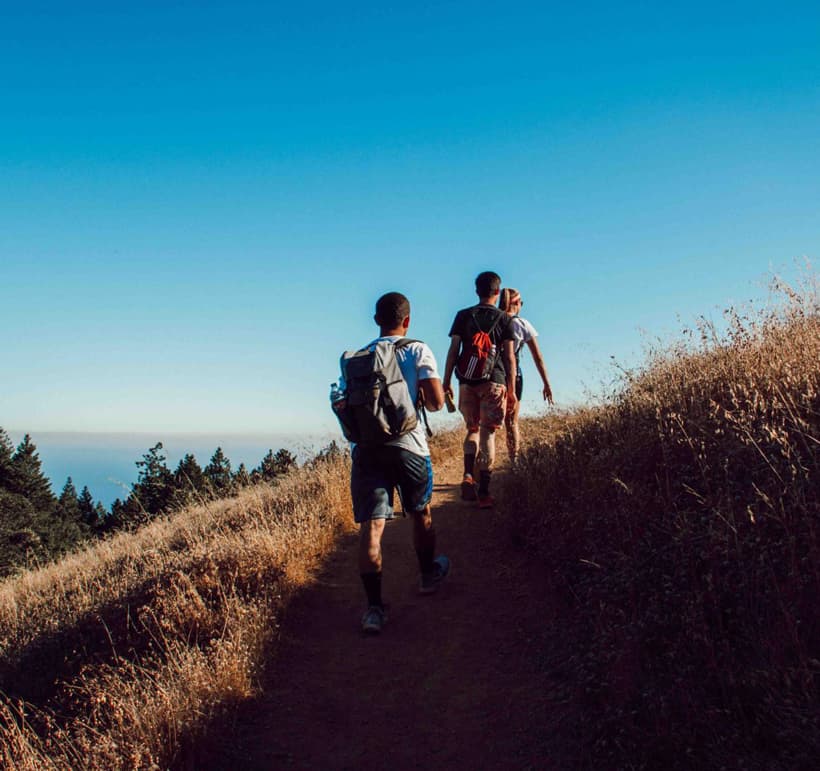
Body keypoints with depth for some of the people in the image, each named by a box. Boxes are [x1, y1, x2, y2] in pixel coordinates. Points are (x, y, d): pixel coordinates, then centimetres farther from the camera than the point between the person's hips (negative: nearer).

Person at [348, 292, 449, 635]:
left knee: (371, 525, -4)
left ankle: (374, 607, -8)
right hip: (407, 443, -1)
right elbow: (436, 401, -6)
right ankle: (428, 574, 41)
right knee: (421, 512, 21)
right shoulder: (417, 350, 2)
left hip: (366, 446, 2)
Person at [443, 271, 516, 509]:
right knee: (488, 434, 2)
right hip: (494, 381, -2)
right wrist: (511, 390, 5)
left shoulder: (463, 316, 6)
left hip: (467, 381, 2)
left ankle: (468, 475, -3)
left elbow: (454, 351, 2)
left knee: (472, 429, 18)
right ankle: (483, 492, 1)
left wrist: (446, 382, 7)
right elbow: (509, 357, 1)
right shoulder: (504, 319, 3)